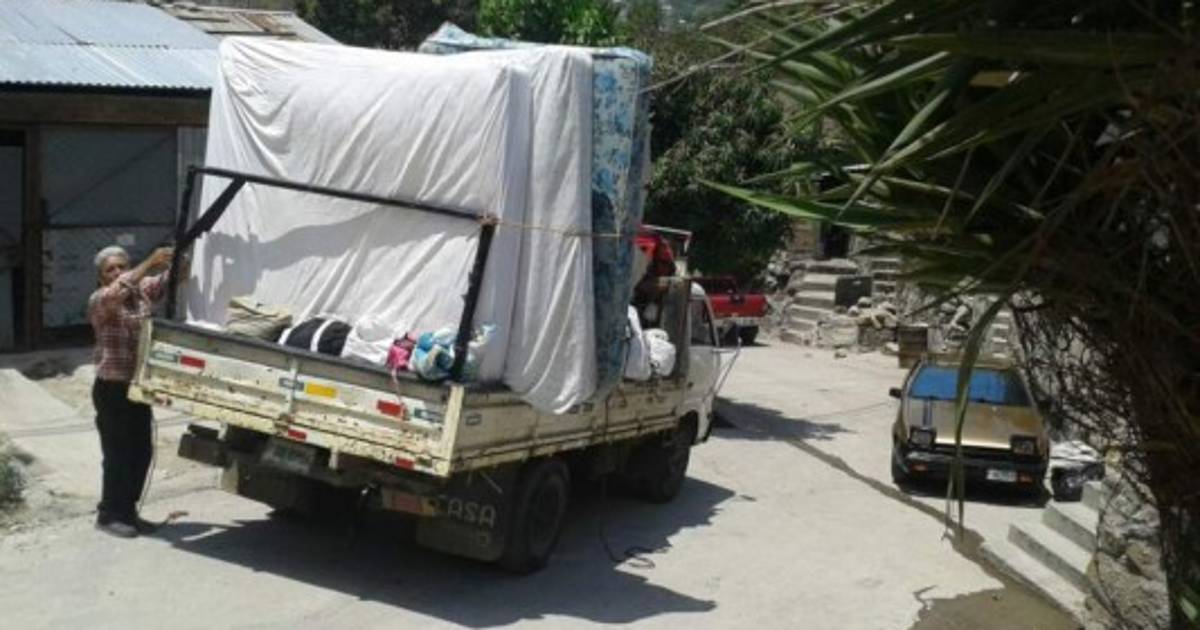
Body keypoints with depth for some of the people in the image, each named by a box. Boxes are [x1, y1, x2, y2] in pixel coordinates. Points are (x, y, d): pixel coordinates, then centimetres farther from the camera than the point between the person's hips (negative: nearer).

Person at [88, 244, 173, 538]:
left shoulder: (143, 291, 8)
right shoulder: (99, 301, -9)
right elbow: (117, 292, -30)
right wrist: (149, 263, -37)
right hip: (112, 389, -6)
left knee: (142, 452, 9)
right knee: (118, 455, -2)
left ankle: (128, 511, 22)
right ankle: (109, 515, 10)